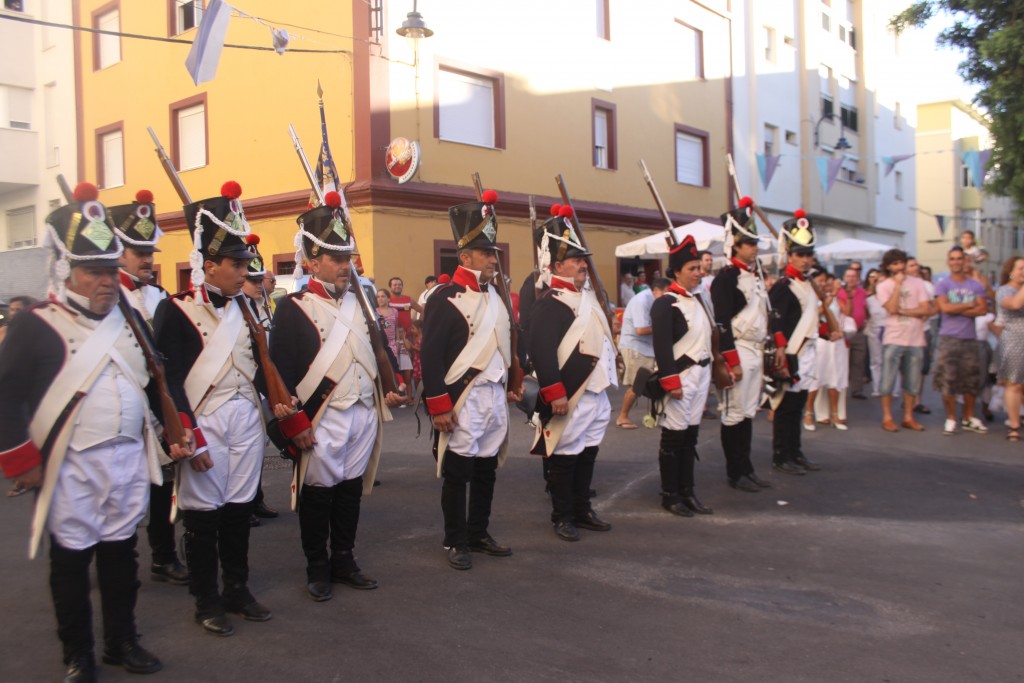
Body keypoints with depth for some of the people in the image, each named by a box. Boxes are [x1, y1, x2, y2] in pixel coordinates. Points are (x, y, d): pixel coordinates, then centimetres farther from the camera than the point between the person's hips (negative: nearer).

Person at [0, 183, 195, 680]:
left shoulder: (131, 319, 9)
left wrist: (179, 431, 10)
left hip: (130, 460, 5)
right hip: (71, 468, -5)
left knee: (120, 552, 16)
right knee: (71, 560, 8)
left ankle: (122, 642, 31)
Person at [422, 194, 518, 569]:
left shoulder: (496, 297, 13)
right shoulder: (445, 298, -11)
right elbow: (430, 355, -15)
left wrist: (509, 386, 18)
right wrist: (438, 406, -17)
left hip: (495, 397, 7)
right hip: (463, 400, -7)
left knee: (486, 470, 15)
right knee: (457, 473, 3)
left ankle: (479, 534, 28)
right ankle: (456, 542, 15)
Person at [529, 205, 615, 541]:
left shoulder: (587, 297, 15)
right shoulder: (550, 303, -15)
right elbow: (541, 351, -22)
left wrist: (607, 381, 23)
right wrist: (555, 393, -24)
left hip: (596, 394, 9)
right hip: (570, 397, -9)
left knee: (587, 454, 16)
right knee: (565, 457, 2)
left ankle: (582, 510, 28)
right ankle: (562, 517, 14)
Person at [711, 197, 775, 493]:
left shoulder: (756, 275, 15)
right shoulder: (726, 277, -11)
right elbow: (722, 322, -16)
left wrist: (776, 347, 16)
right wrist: (732, 361, -19)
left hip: (757, 352, 8)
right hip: (739, 351, -8)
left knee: (749, 412, 13)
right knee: (735, 414, -1)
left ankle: (747, 468, 22)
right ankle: (735, 473, 8)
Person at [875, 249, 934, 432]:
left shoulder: (917, 283, 6)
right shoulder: (883, 286, 1)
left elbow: (926, 309, -2)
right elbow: (892, 308, -14)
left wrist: (902, 311, -9)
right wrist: (898, 284, -11)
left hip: (915, 340, 2)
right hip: (893, 340, -2)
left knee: (912, 382, 7)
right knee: (888, 381, -1)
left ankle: (908, 417, 18)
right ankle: (887, 417, 9)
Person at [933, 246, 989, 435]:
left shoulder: (976, 285, 10)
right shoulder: (942, 285, 3)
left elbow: (983, 309, -3)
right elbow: (945, 308, -12)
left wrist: (956, 310, -10)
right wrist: (970, 304, -3)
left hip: (970, 338, 3)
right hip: (949, 338, -3)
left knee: (971, 380, 6)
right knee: (948, 379, -6)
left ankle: (969, 418, 18)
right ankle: (951, 419, 4)